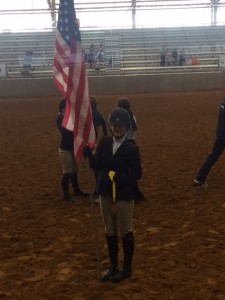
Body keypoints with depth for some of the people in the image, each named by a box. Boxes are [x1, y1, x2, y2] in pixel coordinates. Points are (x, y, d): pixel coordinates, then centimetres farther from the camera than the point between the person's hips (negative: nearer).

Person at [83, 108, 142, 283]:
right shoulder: (105, 143, 0)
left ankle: (127, 268, 23)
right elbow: (96, 166, -3)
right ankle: (113, 266, 30)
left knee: (125, 232, 8)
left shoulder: (131, 148, -13)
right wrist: (87, 151, -19)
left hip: (124, 196, -5)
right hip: (105, 194, 5)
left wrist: (117, 176, -26)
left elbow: (137, 174, -14)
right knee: (110, 231, 15)